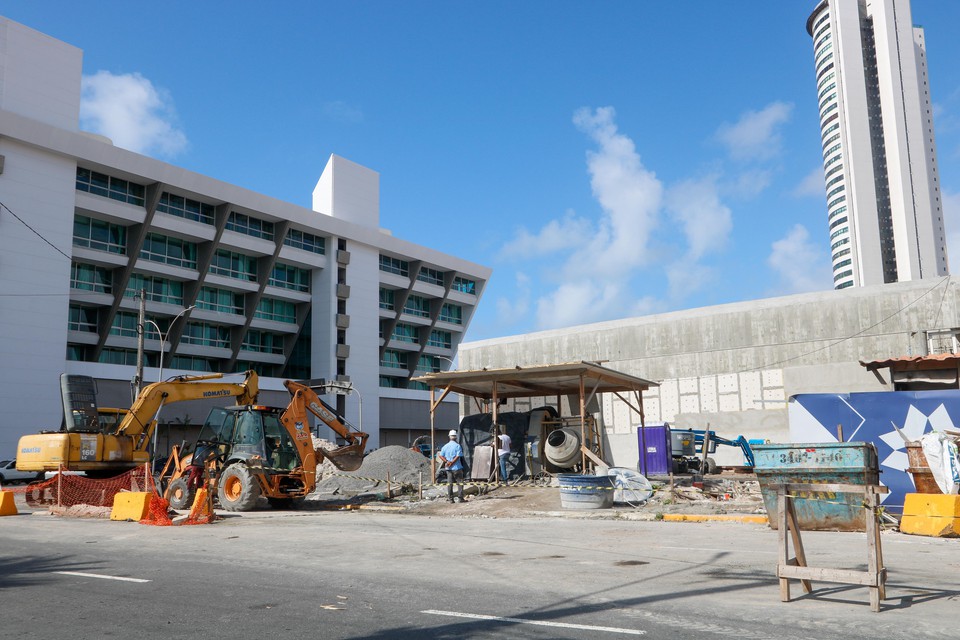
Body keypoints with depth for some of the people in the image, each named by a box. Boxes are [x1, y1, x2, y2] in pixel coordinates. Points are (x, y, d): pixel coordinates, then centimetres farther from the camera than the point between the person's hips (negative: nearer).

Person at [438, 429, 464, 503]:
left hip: (448, 468, 4)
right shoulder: (457, 445, -8)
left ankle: (450, 498, 8)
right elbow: (458, 456, -17)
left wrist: (447, 462, -6)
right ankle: (460, 497, 1)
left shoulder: (445, 446, 7)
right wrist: (452, 463, -12)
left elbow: (441, 456, 2)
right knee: (460, 482, 4)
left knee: (449, 483, 8)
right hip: (457, 467, -4)